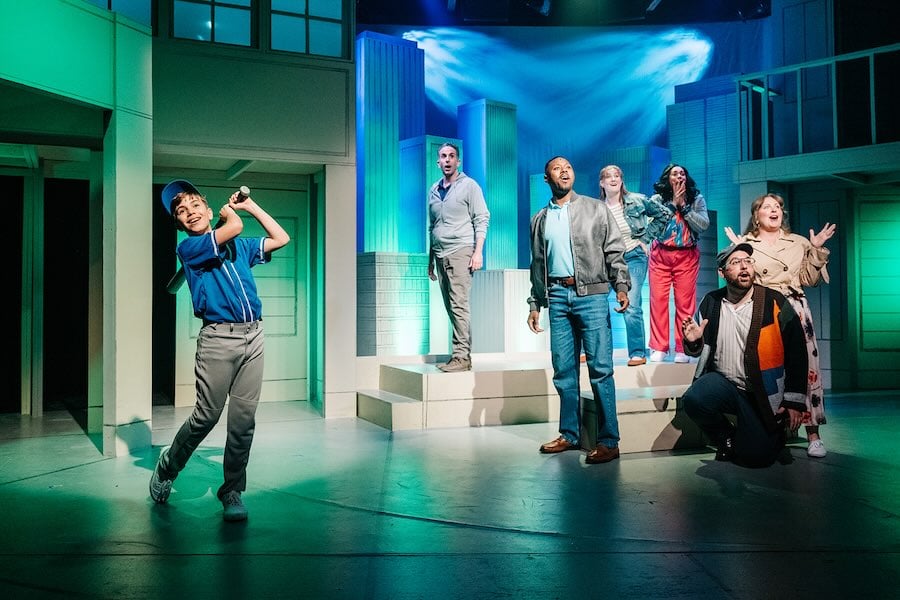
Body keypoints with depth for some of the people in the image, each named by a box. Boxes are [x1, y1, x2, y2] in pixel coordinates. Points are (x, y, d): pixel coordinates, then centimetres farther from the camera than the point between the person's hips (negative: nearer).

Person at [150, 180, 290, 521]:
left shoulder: (239, 246, 20)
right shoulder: (189, 248, 1)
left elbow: (281, 239, 22)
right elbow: (234, 227, -12)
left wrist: (251, 206, 24)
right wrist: (230, 211, 11)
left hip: (253, 336, 4)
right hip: (218, 338, -4)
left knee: (244, 419, 2)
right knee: (207, 416, -3)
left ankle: (232, 491, 13)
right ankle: (166, 468, 24)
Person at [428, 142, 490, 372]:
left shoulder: (469, 185, 2)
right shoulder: (433, 190, 18)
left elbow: (482, 219, -3)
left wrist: (478, 252, -12)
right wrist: (431, 259, 20)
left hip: (460, 252, -6)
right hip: (440, 256, 6)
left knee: (459, 306, -12)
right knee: (450, 308, 5)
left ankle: (462, 356, -11)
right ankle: (460, 354, 9)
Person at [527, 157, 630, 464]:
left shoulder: (596, 209, 7)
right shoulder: (540, 219, 16)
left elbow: (614, 251, 2)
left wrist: (621, 286, -11)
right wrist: (535, 304, 16)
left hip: (591, 294, -3)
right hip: (557, 295, 4)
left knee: (600, 368, -7)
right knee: (563, 369, 5)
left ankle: (608, 441, -3)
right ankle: (569, 434, 16)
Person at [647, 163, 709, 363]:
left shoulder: (697, 199, 8)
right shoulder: (657, 199, 6)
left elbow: (704, 225, -5)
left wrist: (684, 205, -7)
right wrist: (673, 203, -9)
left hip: (687, 256, 0)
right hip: (660, 256, 0)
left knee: (685, 303, -3)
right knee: (658, 301, -5)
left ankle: (683, 349, 3)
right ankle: (658, 348, 1)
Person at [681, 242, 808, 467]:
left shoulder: (775, 303, -6)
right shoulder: (711, 302, 4)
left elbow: (797, 353, -5)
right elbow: (703, 350, 15)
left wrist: (794, 400, -9)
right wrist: (693, 342, -10)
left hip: (764, 394, -2)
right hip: (722, 382, 2)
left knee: (757, 456, -15)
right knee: (694, 399, -30)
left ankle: (774, 431, 23)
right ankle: (727, 437, 3)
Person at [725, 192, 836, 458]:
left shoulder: (799, 242, 15)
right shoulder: (745, 244, 8)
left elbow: (810, 279, 13)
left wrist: (817, 250, 4)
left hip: (795, 310, 2)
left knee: (806, 368, -6)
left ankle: (813, 435, 0)